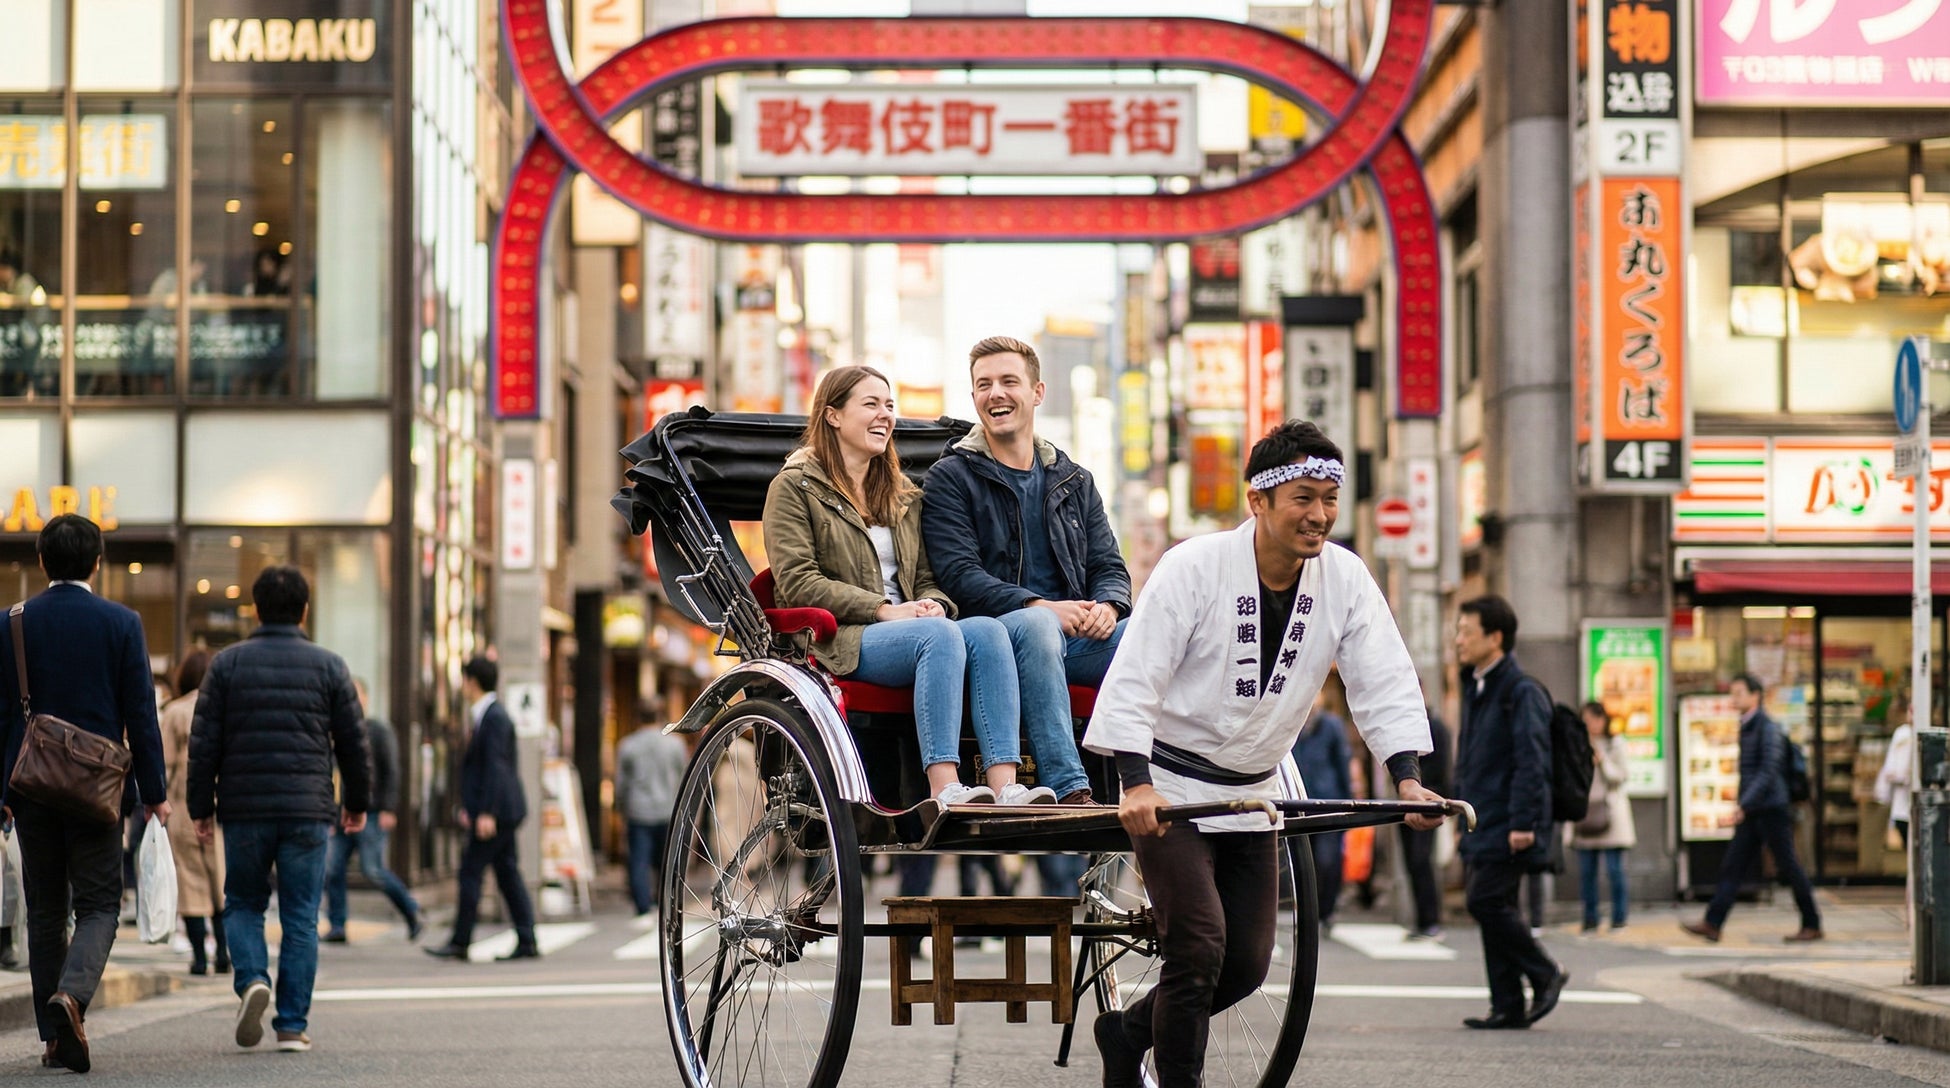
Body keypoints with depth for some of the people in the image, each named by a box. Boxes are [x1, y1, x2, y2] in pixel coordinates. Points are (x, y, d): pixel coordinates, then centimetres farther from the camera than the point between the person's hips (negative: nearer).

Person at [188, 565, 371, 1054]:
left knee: (243, 904, 16)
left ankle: (252, 979, -10)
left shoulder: (227, 663, 3)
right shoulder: (328, 666, 3)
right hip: (308, 811, 0)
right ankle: (292, 1025, 2)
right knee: (300, 918, 4)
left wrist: (202, 807, 8)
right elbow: (353, 741, 6)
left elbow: (204, 742, 1)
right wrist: (357, 802, 19)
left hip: (244, 811, 0)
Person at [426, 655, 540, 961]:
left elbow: (495, 767, -20)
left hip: (496, 810, -10)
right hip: (498, 812, 10)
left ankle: (460, 942, -2)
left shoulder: (495, 717, -14)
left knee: (471, 870, -6)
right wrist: (469, 806, 25)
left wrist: (487, 812, -23)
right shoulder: (486, 715, 17)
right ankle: (527, 942, 5)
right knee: (508, 873, 7)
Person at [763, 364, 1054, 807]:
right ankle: (944, 791, -45)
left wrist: (932, 604, -3)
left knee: (987, 630, -26)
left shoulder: (904, 495, 25)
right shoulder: (794, 487, 4)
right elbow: (798, 583, -7)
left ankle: (1004, 787, -41)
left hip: (906, 631, 6)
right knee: (938, 634, -35)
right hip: (836, 642, -6)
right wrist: (884, 608, -15)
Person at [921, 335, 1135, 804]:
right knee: (1036, 625, -39)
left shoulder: (1074, 482, 22)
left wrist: (1107, 606, -10)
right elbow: (960, 577, -6)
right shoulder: (950, 479, 7)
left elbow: (1109, 567, 16)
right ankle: (1068, 792, -47)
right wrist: (1038, 606, -22)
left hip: (1074, 637, 4)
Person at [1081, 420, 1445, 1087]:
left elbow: (1385, 682, -4)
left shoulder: (1344, 579, -4)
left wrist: (1406, 777, -19)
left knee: (1248, 963, 6)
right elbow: (1133, 679, -20)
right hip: (1168, 790, -6)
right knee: (1199, 946, -17)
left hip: (1252, 795, 6)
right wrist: (1137, 783, -32)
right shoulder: (1194, 568, -18)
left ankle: (1128, 1034, 28)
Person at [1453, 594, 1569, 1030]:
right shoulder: (1476, 688, 17)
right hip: (1483, 825, 9)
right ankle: (1508, 1006, 9)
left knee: (1486, 900, -14)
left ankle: (1545, 973, 2)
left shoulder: (1521, 691, -12)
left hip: (1507, 827, -9)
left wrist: (1522, 822, -22)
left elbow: (1531, 761, -17)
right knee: (1491, 906, 7)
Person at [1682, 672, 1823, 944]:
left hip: (1772, 809, -9)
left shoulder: (1768, 728, -12)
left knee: (1789, 868, -1)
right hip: (1752, 812, 9)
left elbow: (1768, 771, -21)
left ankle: (1812, 926, 8)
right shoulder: (1746, 728, 15)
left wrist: (1743, 804, -26)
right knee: (1731, 866, 0)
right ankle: (1712, 923, -5)